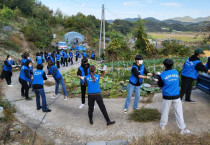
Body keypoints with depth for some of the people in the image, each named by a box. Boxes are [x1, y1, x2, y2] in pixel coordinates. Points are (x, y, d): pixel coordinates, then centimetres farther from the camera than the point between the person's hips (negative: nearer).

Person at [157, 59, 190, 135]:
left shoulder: (162, 75, -11)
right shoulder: (176, 72, 0)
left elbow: (160, 85, 2)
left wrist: (157, 81, 24)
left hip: (167, 97, -1)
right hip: (176, 96, 2)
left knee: (165, 111, 15)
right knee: (179, 112, 7)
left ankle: (162, 125, 32)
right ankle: (183, 129, 13)